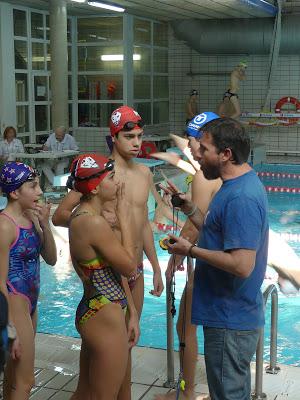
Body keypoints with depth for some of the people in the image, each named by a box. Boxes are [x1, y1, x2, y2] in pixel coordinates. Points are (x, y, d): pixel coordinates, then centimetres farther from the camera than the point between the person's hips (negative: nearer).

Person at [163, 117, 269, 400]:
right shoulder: (240, 184, 8)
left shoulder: (241, 198, -25)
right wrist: (189, 209, 4)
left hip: (230, 321, -10)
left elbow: (242, 265, -30)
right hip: (233, 315, 10)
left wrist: (190, 250, -20)